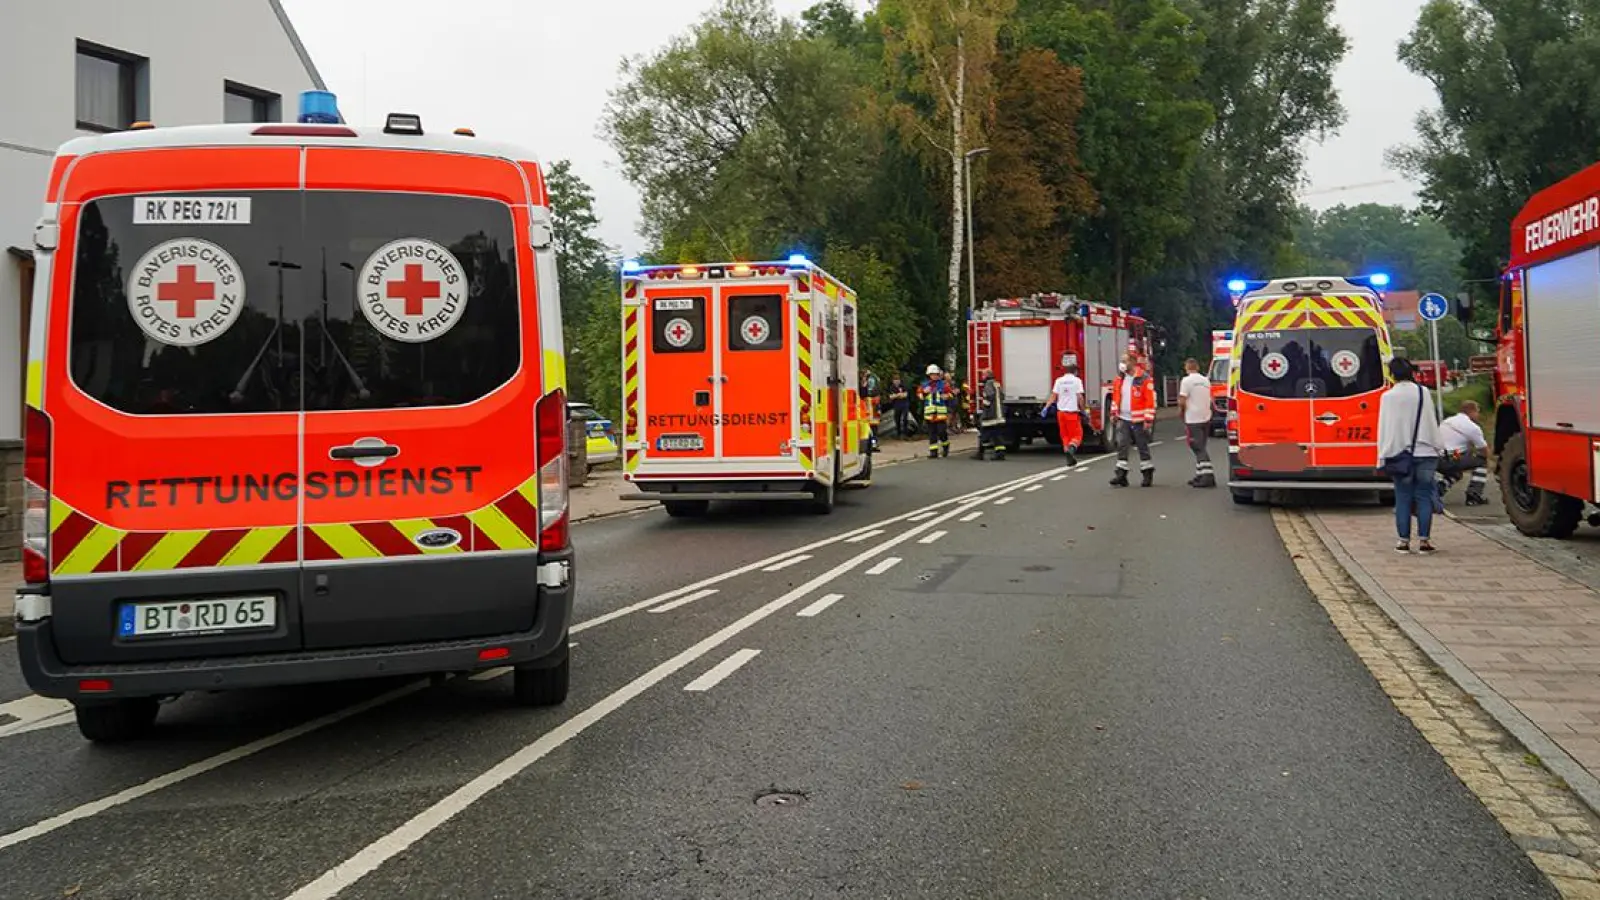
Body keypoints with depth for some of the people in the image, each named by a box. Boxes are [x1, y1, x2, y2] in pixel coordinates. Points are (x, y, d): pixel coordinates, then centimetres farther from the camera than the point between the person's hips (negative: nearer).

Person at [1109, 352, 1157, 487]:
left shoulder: (1144, 378, -12)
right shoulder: (1120, 378, 8)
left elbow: (1150, 400, -13)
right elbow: (1116, 396, 18)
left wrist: (1148, 420, -16)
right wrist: (1114, 413, 13)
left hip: (1138, 420, -5)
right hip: (1123, 419, 5)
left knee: (1143, 447, 6)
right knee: (1122, 446, -1)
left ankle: (1147, 474, 17)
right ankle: (1121, 474, 0)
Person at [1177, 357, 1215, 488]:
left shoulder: (1187, 380, -12)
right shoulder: (1206, 380, 10)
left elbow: (1182, 402, -16)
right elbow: (1209, 399, 16)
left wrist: (1180, 403, 4)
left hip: (1193, 420, -7)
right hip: (1206, 417, 7)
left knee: (1199, 448, -7)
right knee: (1201, 447, 14)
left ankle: (1208, 475, -16)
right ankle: (1200, 476, 17)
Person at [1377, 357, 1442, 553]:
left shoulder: (1388, 396, -5)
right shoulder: (1423, 392, 1)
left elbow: (1385, 428, -3)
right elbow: (1433, 422, 5)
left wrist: (1382, 458, 0)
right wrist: (1435, 449, 13)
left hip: (1399, 454, -1)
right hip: (1425, 452, 1)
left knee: (1403, 498, 3)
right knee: (1424, 496, 4)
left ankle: (1404, 541, 3)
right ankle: (1424, 540, 2)